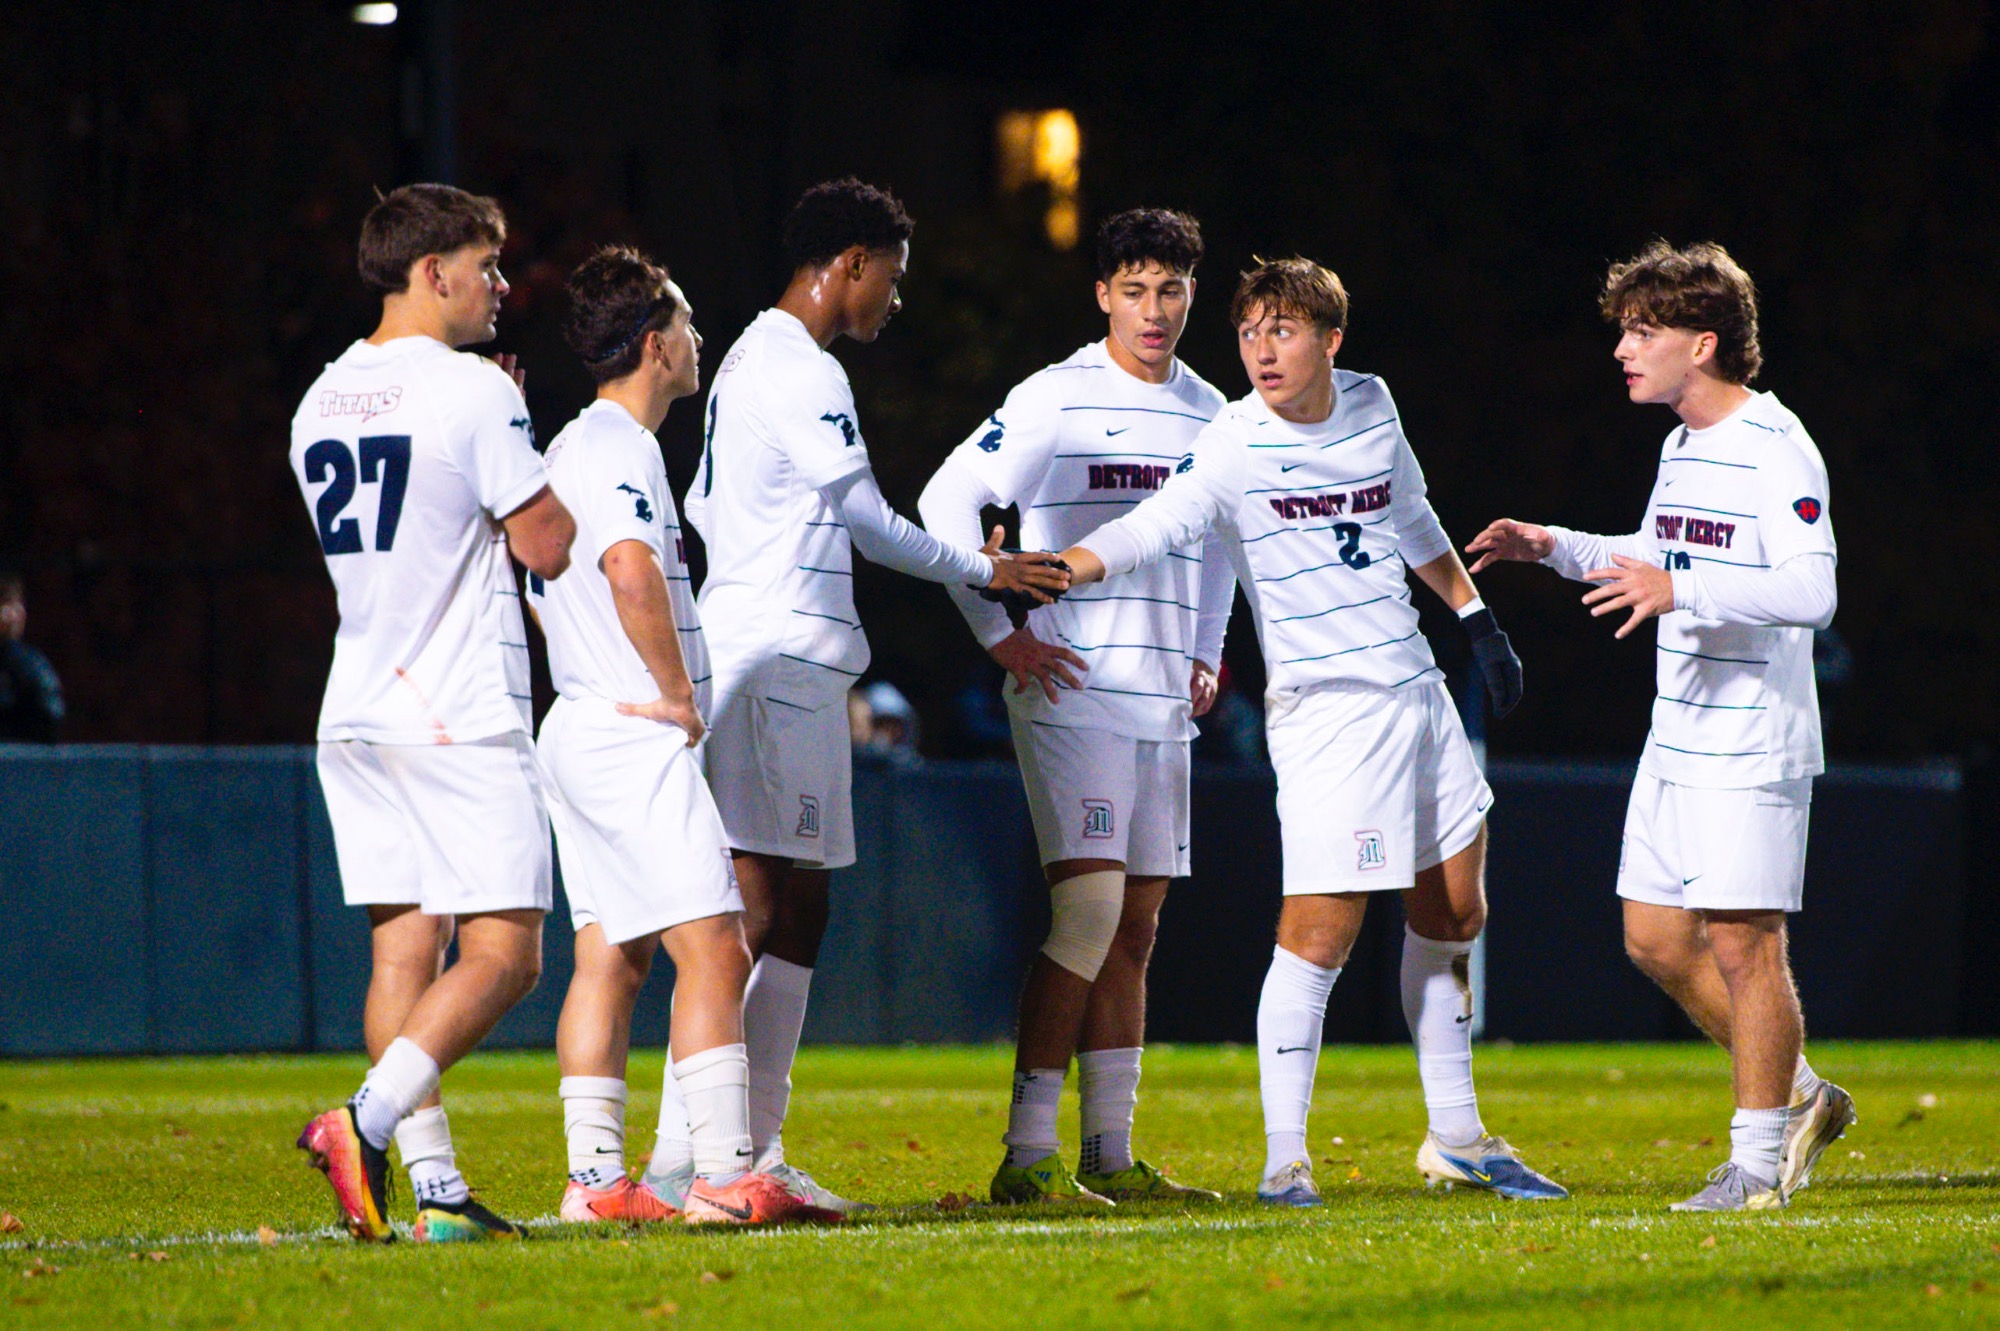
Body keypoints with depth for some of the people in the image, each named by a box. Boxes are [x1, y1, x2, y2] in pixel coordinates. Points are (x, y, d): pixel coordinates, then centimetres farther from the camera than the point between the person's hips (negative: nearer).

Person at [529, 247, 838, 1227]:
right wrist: (680, 695, -19)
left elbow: (542, 586, 30)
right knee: (713, 952, -11)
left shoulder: (570, 447, 18)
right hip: (637, 738, -10)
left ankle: (594, 1176, 8)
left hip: (580, 729, 10)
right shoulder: (617, 448, -14)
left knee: (608, 956, 10)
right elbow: (633, 573, -31)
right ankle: (724, 1176, -17)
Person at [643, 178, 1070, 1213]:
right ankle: (679, 1158, -17)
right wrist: (983, 569, 7)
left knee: (797, 910, 11)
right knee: (753, 907, -13)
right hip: (780, 661, -11)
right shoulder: (802, 372, -11)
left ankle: (756, 1156, 11)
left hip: (776, 662, 11)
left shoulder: (751, 361, 20)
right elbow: (872, 525, -7)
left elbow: (703, 506, 27)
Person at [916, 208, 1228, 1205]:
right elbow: (946, 504, -8)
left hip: (1165, 707, 7)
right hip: (1074, 693, -7)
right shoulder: (1055, 400, -7)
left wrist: (1207, 654, 19)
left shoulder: (1209, 413, 13)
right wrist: (1000, 634, -11)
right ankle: (1028, 1154, -16)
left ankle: (1110, 1155, 11)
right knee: (1089, 908, -16)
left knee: (1135, 925, 7)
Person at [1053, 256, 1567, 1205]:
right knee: (1320, 930, -13)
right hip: (1325, 707, -7)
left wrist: (1476, 617, 27)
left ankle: (1455, 1138, 26)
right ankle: (1284, 1158, -6)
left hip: (1419, 690, 7)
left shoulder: (1370, 406, 6)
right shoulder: (1236, 448, -13)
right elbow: (1151, 529, -24)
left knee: (1451, 918, 14)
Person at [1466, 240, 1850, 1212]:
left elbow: (1812, 589, -25)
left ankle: (1759, 1161, 3)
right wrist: (1557, 548, 19)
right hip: (1676, 736, 10)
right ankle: (1796, 1097, 24)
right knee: (1655, 939, 11)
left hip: (1752, 745, -10)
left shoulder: (1774, 449, -15)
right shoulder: (1682, 445, 15)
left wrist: (1682, 591, -33)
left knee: (1741, 944, -6)